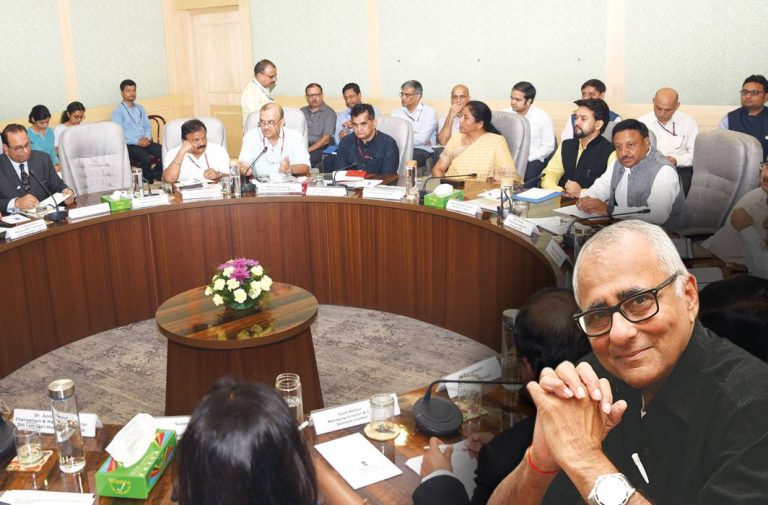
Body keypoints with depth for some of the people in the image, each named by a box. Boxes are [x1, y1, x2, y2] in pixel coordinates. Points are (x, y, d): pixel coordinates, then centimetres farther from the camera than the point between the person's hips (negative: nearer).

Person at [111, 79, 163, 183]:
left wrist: (147, 138, -5)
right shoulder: (117, 111, 1)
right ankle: (148, 182, -13)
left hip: (145, 142, 5)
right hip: (130, 145, -5)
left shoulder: (140, 108, 20)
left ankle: (154, 174, 1)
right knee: (146, 158, -34)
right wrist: (137, 141, -17)